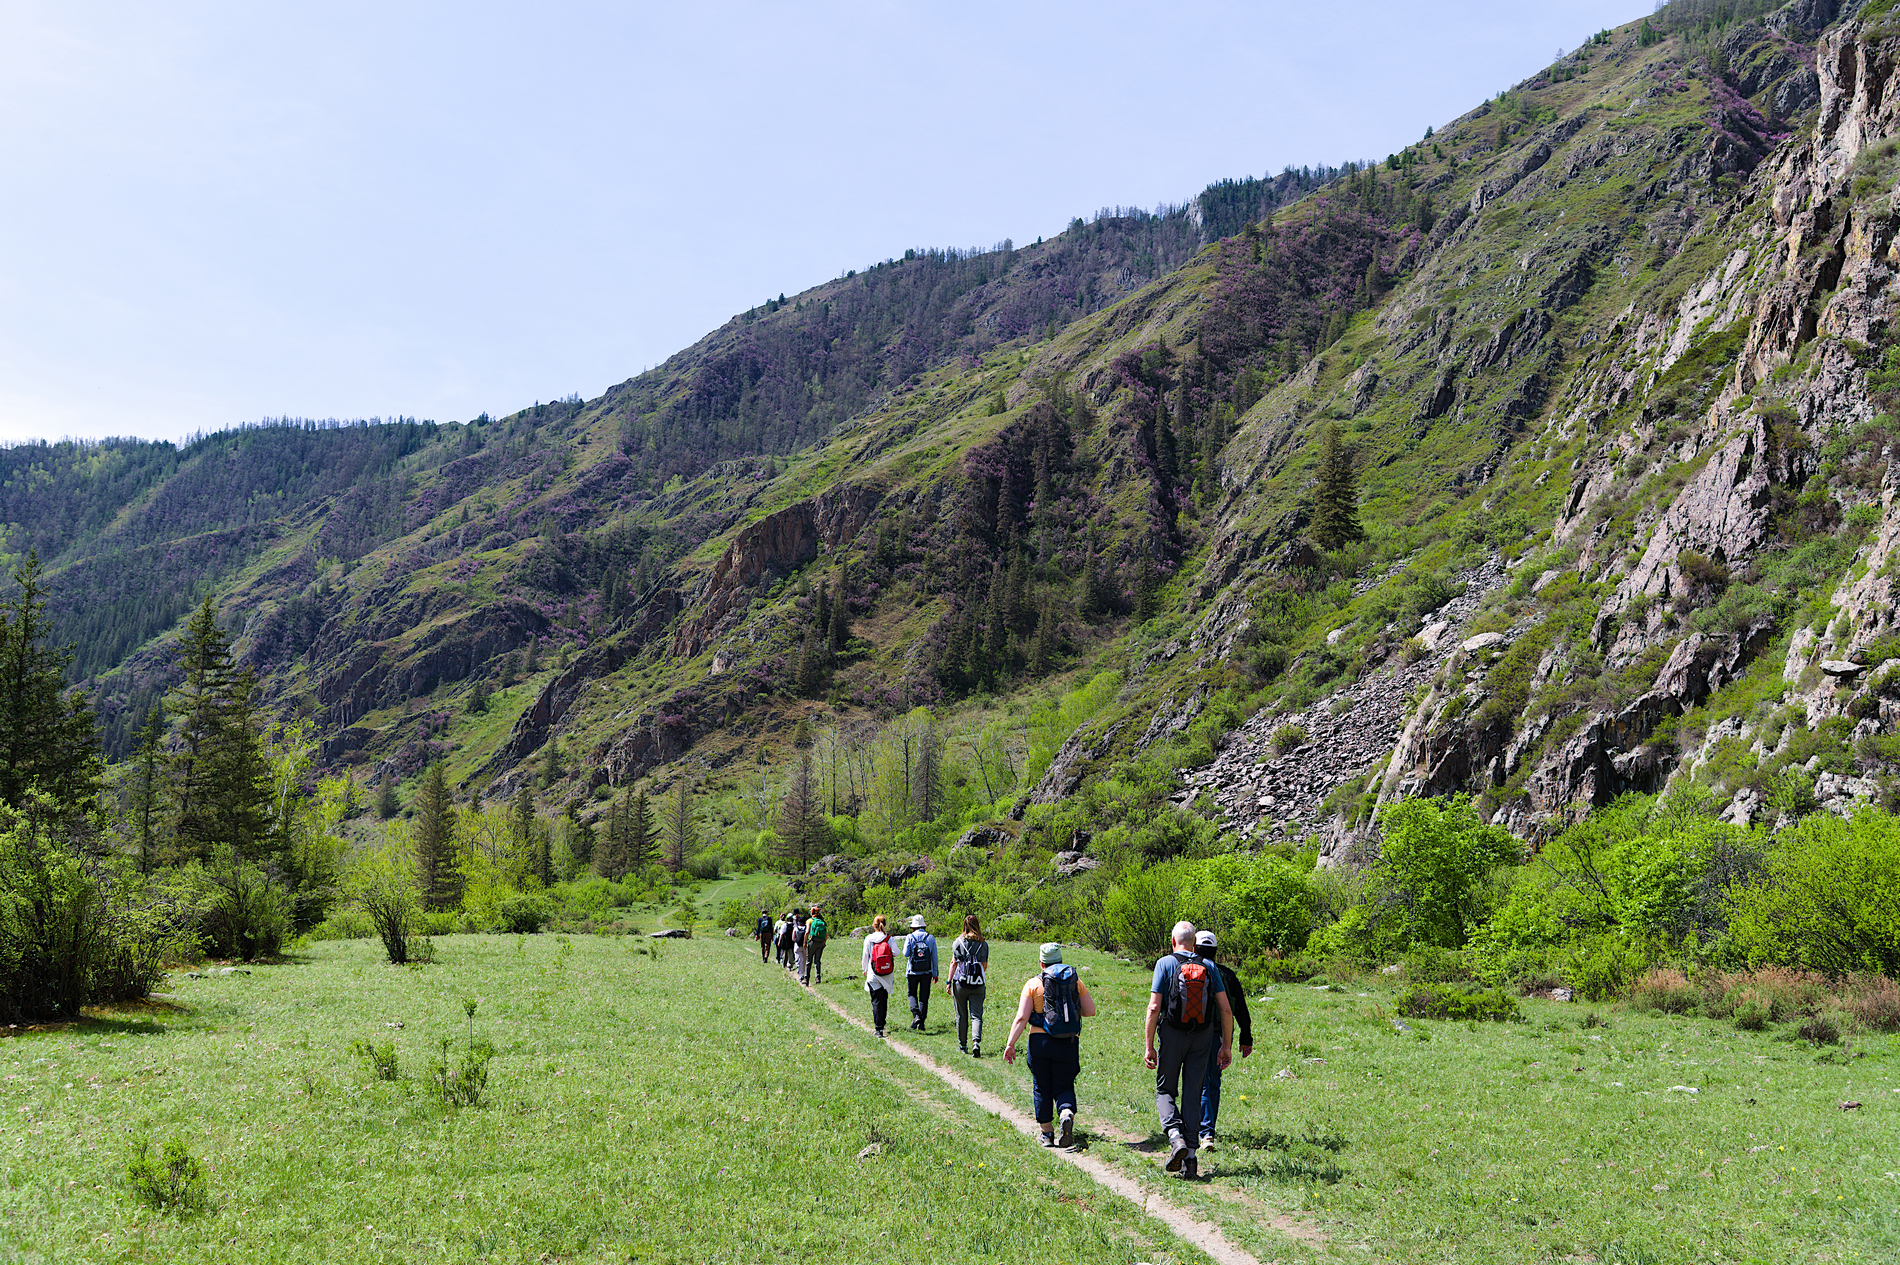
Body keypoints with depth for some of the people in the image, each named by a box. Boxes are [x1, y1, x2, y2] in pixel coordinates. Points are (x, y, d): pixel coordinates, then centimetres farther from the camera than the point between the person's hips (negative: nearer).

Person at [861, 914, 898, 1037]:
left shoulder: (869, 939, -4)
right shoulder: (889, 938, -3)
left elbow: (865, 956, 2)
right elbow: (895, 953, -9)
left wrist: (864, 969, 16)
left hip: (873, 975, -2)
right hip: (887, 975, 2)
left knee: (876, 1001, -1)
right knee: (884, 999, 17)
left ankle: (879, 1028, -10)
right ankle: (882, 1023, 26)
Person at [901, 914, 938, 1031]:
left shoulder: (910, 937, -6)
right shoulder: (931, 938, 0)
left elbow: (906, 954, -11)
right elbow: (934, 957, 2)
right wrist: (935, 974, 8)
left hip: (913, 972, -2)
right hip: (927, 973, 2)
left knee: (912, 994, 13)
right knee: (924, 997, 9)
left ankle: (916, 1015, -10)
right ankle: (922, 1022, 7)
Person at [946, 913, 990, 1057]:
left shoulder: (958, 942, 0)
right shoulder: (983, 944, 1)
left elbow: (954, 963, -1)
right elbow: (985, 966, 4)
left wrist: (949, 982, 3)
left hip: (960, 983, 0)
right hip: (978, 985, 0)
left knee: (961, 1015, 11)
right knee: (976, 1015, 0)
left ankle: (963, 1045, 19)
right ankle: (976, 1042, -21)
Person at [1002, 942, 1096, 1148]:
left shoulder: (1033, 984, 0)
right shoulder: (1075, 981, 6)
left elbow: (1021, 1018, -7)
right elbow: (1090, 1011, 4)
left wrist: (1010, 1044, -7)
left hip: (1040, 1041, -1)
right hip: (1068, 1044, 1)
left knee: (1042, 1088, 13)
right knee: (1063, 1087, 8)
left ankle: (1046, 1132, 16)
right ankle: (1067, 1114, -22)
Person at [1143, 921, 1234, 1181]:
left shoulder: (1165, 964, -5)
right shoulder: (1208, 967, 4)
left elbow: (1154, 1008, -11)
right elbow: (1226, 1010, 0)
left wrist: (1149, 1047, -7)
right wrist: (1227, 1046, 7)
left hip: (1173, 1035, -2)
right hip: (1202, 1037, 3)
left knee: (1165, 1090, 11)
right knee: (1192, 1094, 8)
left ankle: (1176, 1137, -15)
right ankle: (1190, 1160, 3)